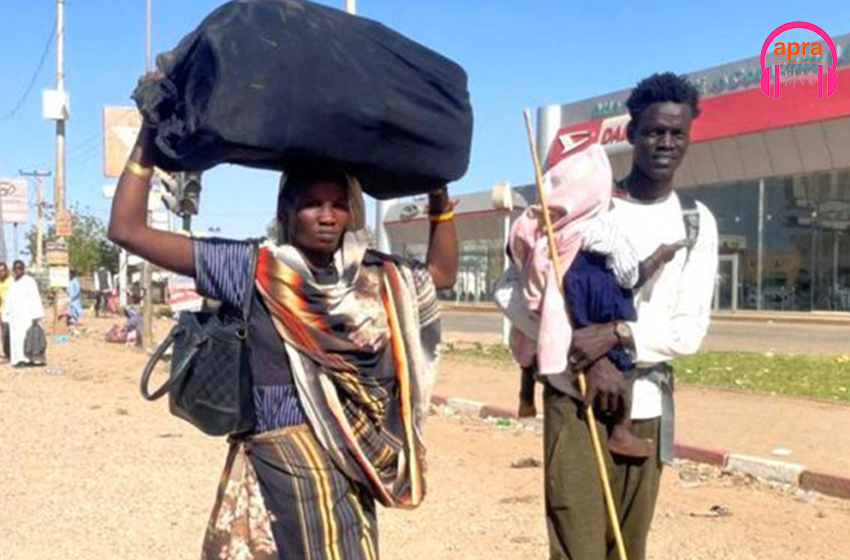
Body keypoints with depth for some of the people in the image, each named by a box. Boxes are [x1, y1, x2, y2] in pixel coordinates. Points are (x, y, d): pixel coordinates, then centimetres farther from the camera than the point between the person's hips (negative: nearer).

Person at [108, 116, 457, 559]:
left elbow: (440, 273, 21)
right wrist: (149, 139, -11)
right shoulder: (252, 271, -7)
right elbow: (127, 230, -9)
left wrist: (439, 192, 11)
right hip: (282, 468, -5)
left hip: (351, 470, 5)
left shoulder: (373, 277, 7)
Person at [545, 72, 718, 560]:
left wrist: (616, 334, -18)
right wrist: (591, 360, -16)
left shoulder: (697, 222, 5)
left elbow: (690, 331, -2)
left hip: (647, 407, 3)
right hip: (575, 398, -3)